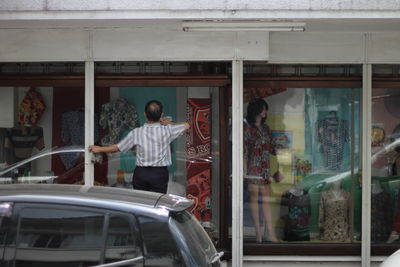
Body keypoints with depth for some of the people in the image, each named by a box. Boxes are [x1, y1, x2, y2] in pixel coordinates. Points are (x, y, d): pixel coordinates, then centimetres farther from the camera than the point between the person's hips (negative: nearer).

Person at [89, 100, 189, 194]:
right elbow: (186, 125, 4)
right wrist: (169, 124, 17)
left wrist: (99, 149, 20)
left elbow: (118, 147, 4)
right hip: (159, 173, -2)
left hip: (140, 173, 2)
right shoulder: (166, 130, -10)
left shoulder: (137, 132, -6)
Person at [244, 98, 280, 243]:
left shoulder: (265, 128, 14)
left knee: (266, 199, 5)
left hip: (265, 168, 6)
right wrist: (245, 171, -13)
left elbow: (272, 147, 17)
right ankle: (258, 232, 5)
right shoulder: (247, 128, -5)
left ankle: (270, 232, 3)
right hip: (253, 168, -6)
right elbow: (244, 151, -9)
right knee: (254, 198, 1)